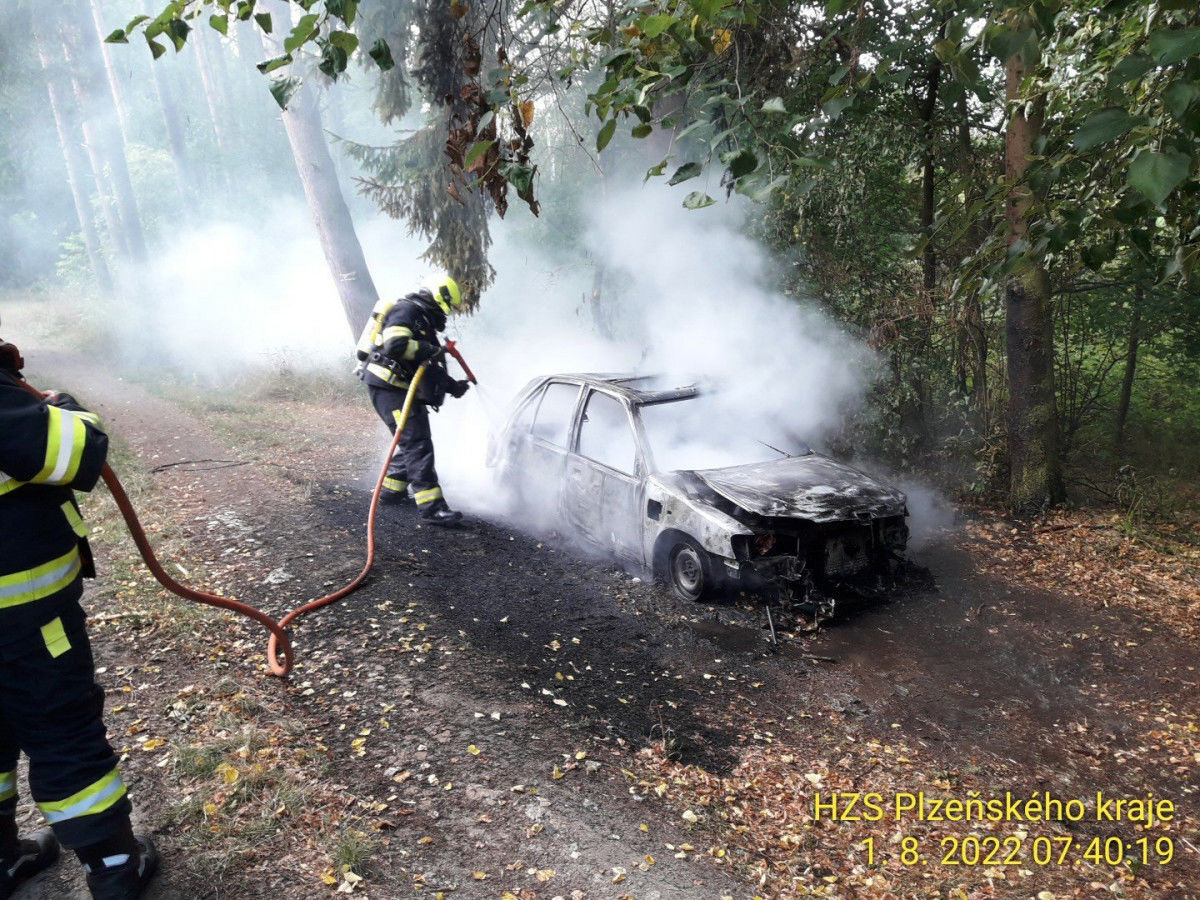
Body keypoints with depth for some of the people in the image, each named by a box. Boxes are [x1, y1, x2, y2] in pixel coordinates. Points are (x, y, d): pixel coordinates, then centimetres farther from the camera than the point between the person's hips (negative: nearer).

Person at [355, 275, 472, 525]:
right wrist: (429, 350, -19)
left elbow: (429, 368, 27)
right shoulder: (406, 310, -9)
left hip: (404, 389, 11)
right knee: (417, 443, -14)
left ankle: (392, 490, 32)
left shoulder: (423, 321, 22)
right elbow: (394, 345, -27)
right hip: (387, 386, -11)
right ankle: (431, 507, -15)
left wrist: (452, 385, 22)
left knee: (412, 441, 19)